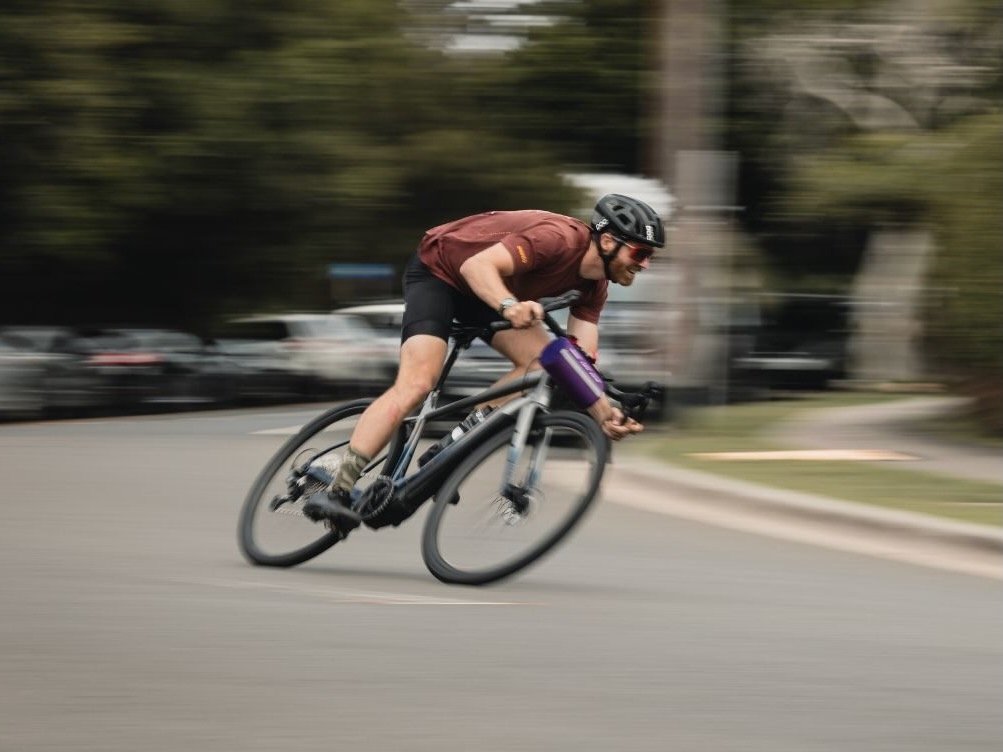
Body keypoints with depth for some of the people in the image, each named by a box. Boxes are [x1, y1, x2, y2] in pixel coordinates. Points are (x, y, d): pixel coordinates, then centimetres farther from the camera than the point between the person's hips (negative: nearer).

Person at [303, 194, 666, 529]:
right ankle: (336, 492, -27)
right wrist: (509, 306, -59)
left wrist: (605, 414, -25)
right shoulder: (560, 239, -31)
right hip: (436, 271, -9)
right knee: (416, 384, -24)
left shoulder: (592, 285, -5)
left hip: (481, 291, 9)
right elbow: (477, 265, -41)